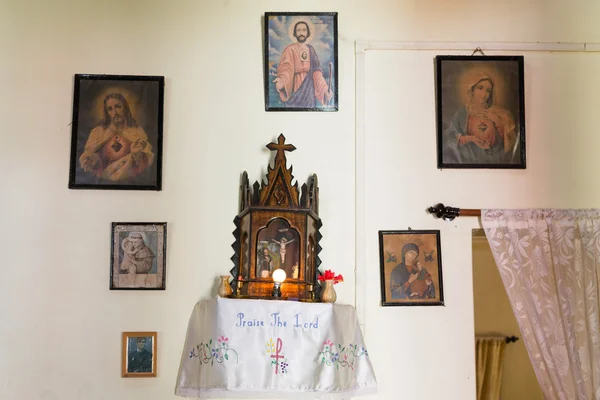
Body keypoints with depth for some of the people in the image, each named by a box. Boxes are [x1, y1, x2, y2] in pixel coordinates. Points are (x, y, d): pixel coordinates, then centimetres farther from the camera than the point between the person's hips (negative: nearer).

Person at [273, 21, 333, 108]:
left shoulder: (311, 50, 9)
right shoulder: (290, 49, -6)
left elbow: (316, 71, 5)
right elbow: (286, 69, -18)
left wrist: (325, 88, -7)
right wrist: (281, 81, -40)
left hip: (309, 91, 5)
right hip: (295, 92, -5)